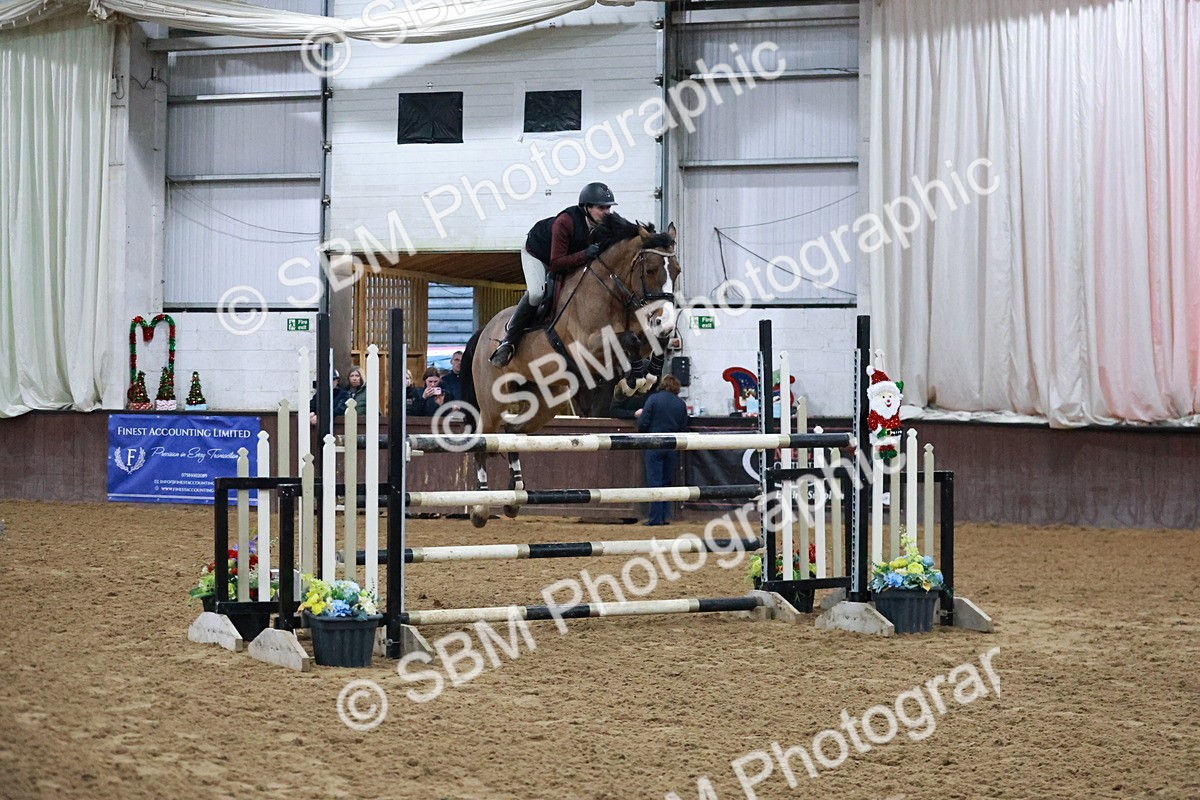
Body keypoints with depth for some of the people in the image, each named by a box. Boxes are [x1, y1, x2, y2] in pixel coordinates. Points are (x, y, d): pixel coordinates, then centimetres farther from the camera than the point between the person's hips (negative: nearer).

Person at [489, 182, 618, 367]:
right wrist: (585, 254, -51)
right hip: (536, 254, -8)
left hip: (569, 260, 8)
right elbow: (556, 263, -40)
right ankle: (509, 341, -19)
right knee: (537, 292, -28)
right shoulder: (565, 222, -40)